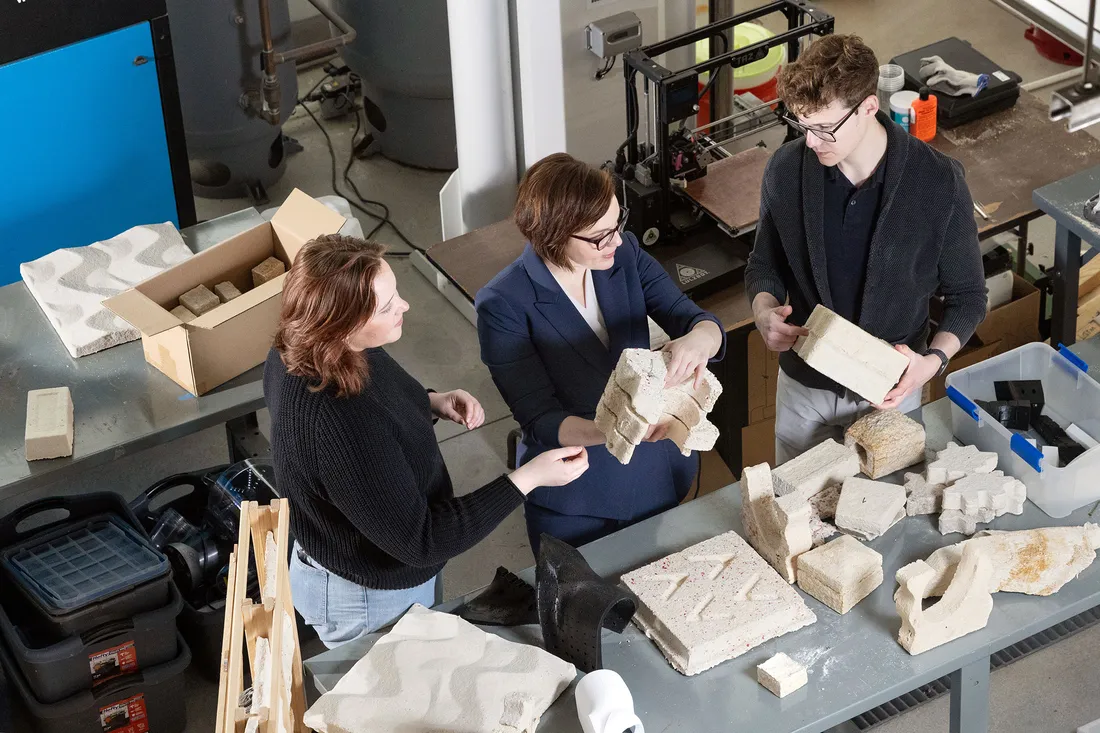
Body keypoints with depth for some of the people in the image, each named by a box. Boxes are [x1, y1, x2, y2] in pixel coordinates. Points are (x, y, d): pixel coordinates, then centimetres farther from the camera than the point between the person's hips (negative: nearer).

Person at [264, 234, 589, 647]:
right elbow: (421, 542, -35)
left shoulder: (303, 349, -16)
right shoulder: (340, 427, -43)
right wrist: (529, 478, -33)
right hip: (369, 601, -8)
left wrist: (433, 403, -9)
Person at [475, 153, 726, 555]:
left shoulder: (625, 256, -9)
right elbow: (539, 422, -23)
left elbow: (701, 322, -12)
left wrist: (698, 340, -38)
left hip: (659, 478, 4)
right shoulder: (503, 307, -23)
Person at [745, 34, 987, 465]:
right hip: (803, 385, 2)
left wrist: (934, 360, -25)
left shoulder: (939, 184, -21)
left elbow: (966, 296, -8)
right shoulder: (786, 170, -15)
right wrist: (765, 311, -19)